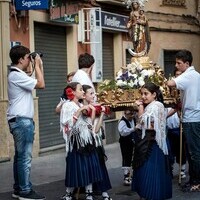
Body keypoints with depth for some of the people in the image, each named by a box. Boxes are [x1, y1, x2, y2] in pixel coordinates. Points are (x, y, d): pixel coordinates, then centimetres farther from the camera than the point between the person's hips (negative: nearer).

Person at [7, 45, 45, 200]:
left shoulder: (18, 75, 17)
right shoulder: (16, 75, -15)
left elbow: (37, 83, 21)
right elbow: (41, 85, -18)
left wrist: (40, 66, 14)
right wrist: (37, 65, -9)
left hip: (21, 120, 11)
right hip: (22, 120, -11)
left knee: (20, 156, 12)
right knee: (25, 156, -7)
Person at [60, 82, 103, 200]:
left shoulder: (82, 105, 15)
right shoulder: (68, 105, -6)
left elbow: (90, 124, 12)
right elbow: (68, 123, -20)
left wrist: (93, 111, 1)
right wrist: (80, 110, -21)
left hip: (87, 140, 7)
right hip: (76, 141, -7)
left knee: (89, 167, 5)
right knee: (76, 168, -4)